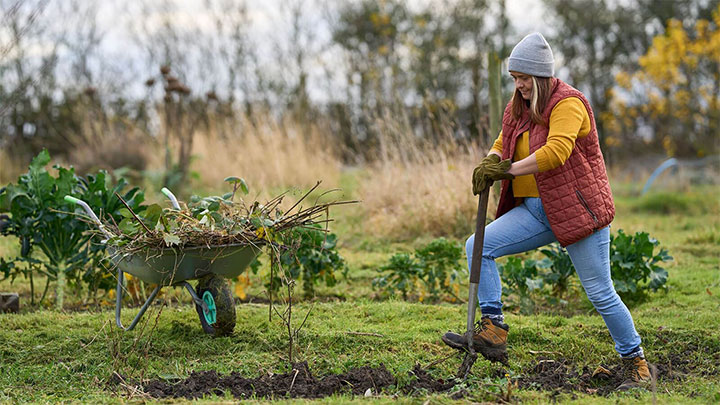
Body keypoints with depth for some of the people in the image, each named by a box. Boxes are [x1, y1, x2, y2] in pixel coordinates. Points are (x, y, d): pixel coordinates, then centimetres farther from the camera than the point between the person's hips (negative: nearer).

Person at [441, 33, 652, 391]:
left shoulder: (568, 104, -15)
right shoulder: (518, 106, 10)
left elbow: (555, 152, -29)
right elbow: (503, 143, 18)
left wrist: (508, 169, -29)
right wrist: (490, 162, -6)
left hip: (577, 209, -7)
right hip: (536, 211, 7)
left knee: (600, 293, -3)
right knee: (478, 247, -9)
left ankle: (636, 364, 13)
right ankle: (492, 331, -11)